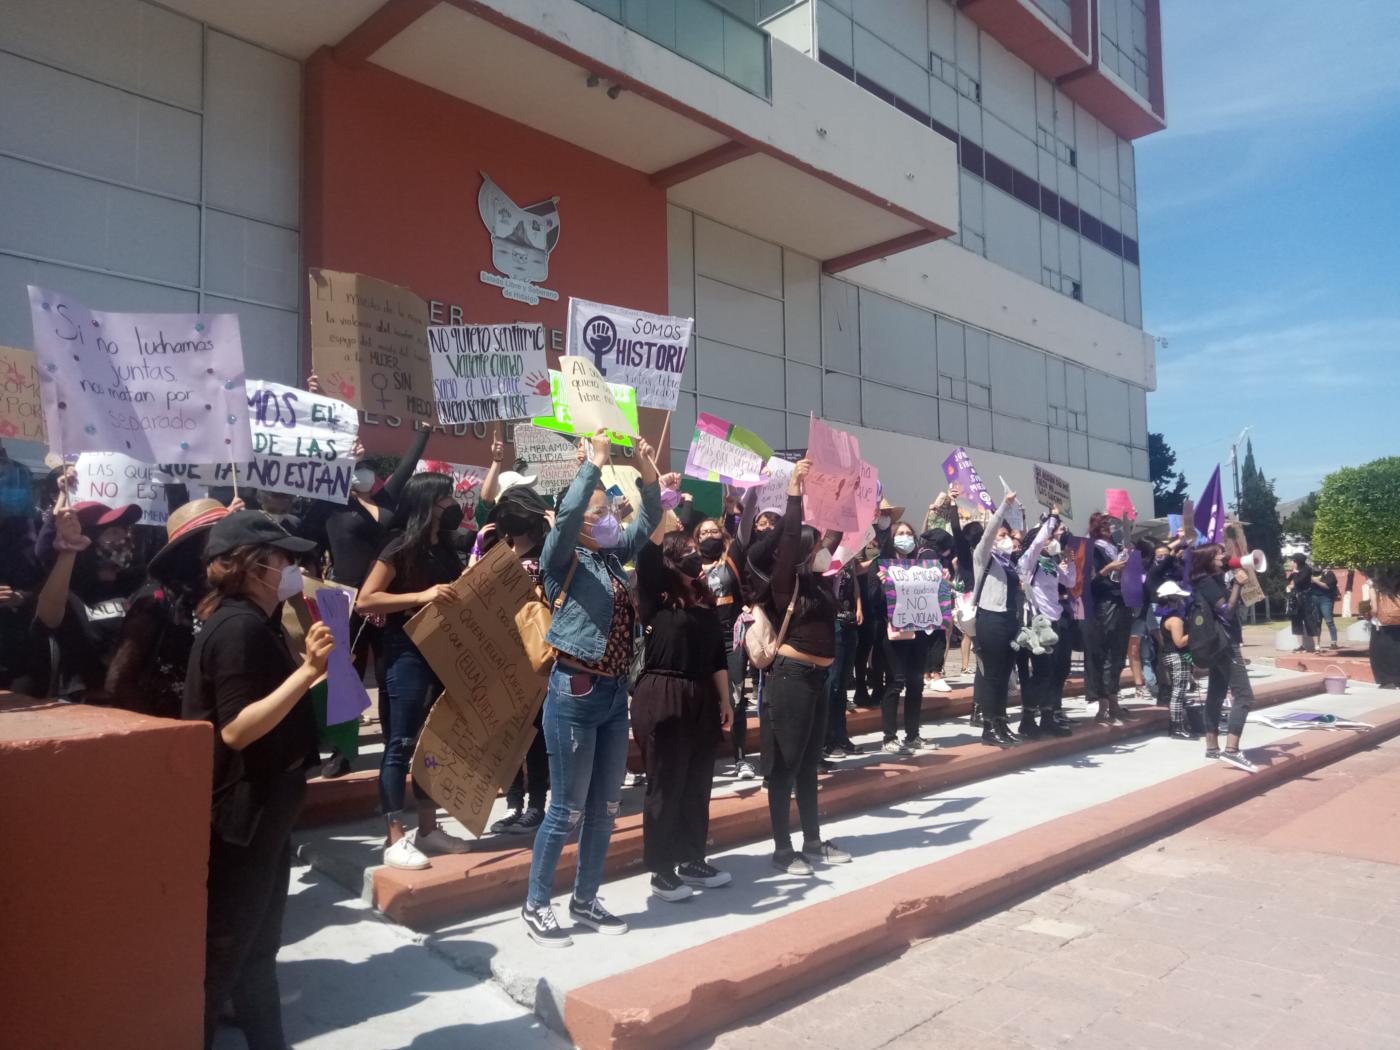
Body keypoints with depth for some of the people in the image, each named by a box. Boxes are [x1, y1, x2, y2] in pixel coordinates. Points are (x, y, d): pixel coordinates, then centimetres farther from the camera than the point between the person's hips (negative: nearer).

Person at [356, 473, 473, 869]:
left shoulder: (446, 547, 12)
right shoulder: (401, 547, -10)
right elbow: (365, 601, -16)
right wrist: (421, 596, -25)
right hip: (407, 653, -8)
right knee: (401, 744, -4)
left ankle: (428, 828, 23)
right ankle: (395, 839, 3)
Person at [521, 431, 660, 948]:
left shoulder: (612, 557, 11)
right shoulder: (562, 557, -7)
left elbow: (649, 520, 16)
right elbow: (568, 512, -26)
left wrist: (647, 469, 1)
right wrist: (596, 460, -18)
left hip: (615, 693, 7)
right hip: (575, 693, -7)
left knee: (605, 808, 13)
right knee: (567, 809, 1)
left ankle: (585, 900, 28)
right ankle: (536, 905, 18)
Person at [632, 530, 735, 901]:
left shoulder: (706, 602, 12)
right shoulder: (657, 597, -5)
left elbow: (718, 655, 15)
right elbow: (647, 550, -18)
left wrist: (724, 701, 12)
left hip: (701, 701, 6)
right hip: (661, 700, -6)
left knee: (697, 786, 14)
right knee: (666, 787, 2)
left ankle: (692, 861, 29)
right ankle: (661, 871, 15)